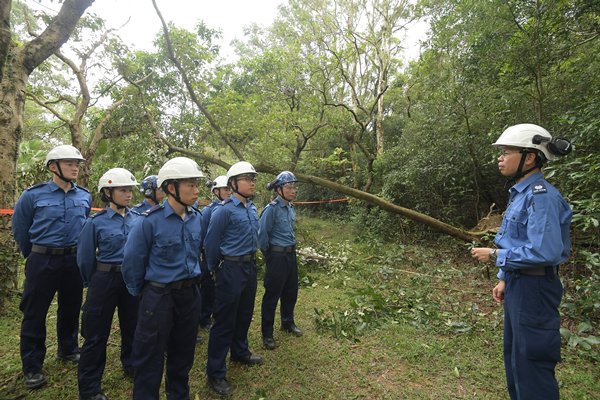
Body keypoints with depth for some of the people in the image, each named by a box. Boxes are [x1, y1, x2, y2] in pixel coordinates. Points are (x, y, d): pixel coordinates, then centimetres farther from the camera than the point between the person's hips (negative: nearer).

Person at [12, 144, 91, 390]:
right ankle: (32, 367, 20)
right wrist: (32, 256, 11)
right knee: (34, 313, 6)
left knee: (71, 309, 15)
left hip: (74, 261, 3)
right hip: (42, 262, -3)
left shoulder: (85, 196, 1)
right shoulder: (33, 195, -9)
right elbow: (20, 229, 4)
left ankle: (68, 349, 35)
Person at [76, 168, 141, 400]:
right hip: (105, 280, -3)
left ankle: (132, 366, 41)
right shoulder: (96, 222, -11)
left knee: (132, 326, 19)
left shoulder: (138, 220, -2)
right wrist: (93, 283, 7)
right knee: (97, 334, 7)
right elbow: (85, 257, -2)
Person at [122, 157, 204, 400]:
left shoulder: (196, 218, -3)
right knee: (150, 359, 10)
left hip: (190, 294, 5)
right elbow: (132, 262, -8)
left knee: (183, 354, 21)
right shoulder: (150, 221, -19)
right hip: (159, 297, -5)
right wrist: (139, 293, 4)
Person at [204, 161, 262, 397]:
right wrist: (214, 269, 2)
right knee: (225, 320, 2)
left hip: (250, 267, 8)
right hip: (231, 269, -7)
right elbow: (211, 244, -9)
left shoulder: (252, 208, 6)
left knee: (244, 314, 21)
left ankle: (240, 353, 42)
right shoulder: (224, 210, -17)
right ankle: (215, 373, 16)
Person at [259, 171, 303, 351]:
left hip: (291, 255, 8)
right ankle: (267, 334, 19)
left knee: (291, 292, 19)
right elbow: (262, 235, -15)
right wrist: (269, 254, -3)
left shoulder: (291, 208, 6)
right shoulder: (272, 209, -18)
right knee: (272, 296, 4)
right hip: (277, 257, -8)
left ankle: (288, 322, 41)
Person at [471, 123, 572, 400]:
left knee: (530, 361, 4)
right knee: (514, 355, 23)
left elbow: (544, 252, -28)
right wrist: (504, 279, 15)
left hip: (534, 289, -10)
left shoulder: (541, 196, -21)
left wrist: (496, 255, -18)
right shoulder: (521, 194, 9)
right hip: (518, 285, 10)